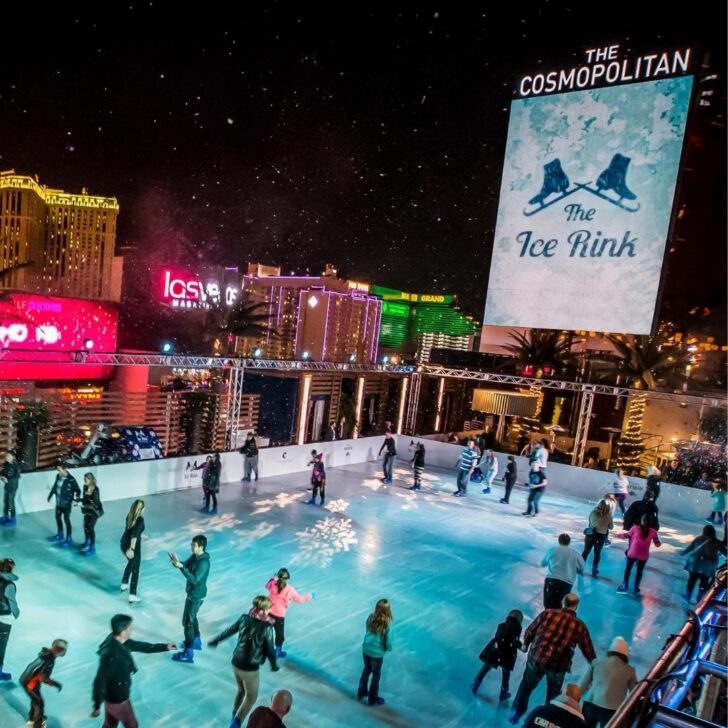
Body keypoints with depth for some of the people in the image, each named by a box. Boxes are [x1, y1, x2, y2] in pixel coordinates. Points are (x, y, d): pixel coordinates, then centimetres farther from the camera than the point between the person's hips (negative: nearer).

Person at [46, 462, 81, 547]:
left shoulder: (71, 479, -24)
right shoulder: (58, 476, -4)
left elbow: (78, 490, -17)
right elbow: (55, 486, 14)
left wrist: (76, 500, -31)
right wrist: (50, 495, 23)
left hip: (66, 503, -7)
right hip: (58, 502, 7)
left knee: (66, 520, 0)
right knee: (58, 517, 22)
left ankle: (69, 539, 13)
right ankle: (60, 535, 43)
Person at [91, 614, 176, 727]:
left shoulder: (121, 642, -8)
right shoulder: (110, 655, -37)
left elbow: (141, 646, 5)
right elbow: (99, 682, -30)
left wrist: (165, 646, 6)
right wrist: (97, 706, -21)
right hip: (117, 699, -8)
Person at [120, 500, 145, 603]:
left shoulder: (129, 516, 2)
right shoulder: (140, 519, -22)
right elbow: (134, 535, -32)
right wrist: (131, 549, -33)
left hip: (123, 543, 8)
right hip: (133, 546, -8)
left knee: (131, 562, 33)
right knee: (135, 570, 6)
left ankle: (124, 584, 45)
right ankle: (132, 596, 7)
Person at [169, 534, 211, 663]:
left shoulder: (204, 562, -29)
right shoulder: (195, 556, 0)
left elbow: (194, 580, -32)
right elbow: (185, 566, 6)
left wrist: (181, 567, -35)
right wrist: (176, 563, -15)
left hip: (196, 595, -9)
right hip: (192, 593, 9)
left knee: (187, 621, -2)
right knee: (192, 618, 25)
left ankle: (188, 653, 7)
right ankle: (196, 642, 43)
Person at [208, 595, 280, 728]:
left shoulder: (244, 618, -6)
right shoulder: (266, 627, -21)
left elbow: (227, 631, 7)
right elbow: (270, 650, -11)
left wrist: (214, 641, 25)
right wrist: (274, 665, 8)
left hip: (236, 663, 6)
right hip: (250, 668, -6)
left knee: (241, 690, 31)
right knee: (251, 697, 18)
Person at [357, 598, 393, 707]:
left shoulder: (370, 617, -10)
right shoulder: (387, 624, -23)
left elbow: (368, 631, 4)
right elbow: (388, 640, -14)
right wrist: (389, 648, 7)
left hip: (365, 649, 5)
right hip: (377, 652, -4)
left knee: (366, 669, 28)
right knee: (376, 674, 18)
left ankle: (361, 692, 42)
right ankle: (372, 698, 33)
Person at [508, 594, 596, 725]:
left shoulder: (547, 613, 1)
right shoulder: (580, 626, 1)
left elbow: (530, 631, 10)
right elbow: (588, 650, 7)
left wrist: (525, 645, 28)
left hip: (536, 657, 1)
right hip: (558, 665, -1)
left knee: (526, 687, 25)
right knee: (553, 695, 26)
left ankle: (516, 712, 36)